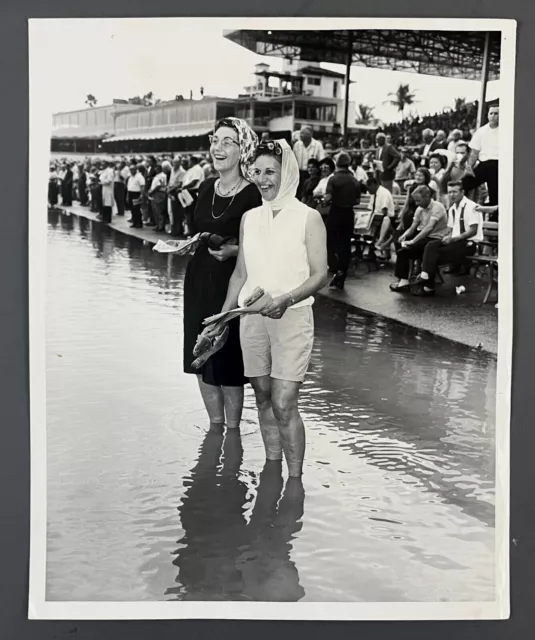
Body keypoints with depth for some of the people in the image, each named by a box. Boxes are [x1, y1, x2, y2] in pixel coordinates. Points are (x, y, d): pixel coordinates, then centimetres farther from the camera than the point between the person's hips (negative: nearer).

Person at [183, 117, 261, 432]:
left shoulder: (254, 194, -12)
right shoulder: (206, 188, 8)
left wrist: (233, 250, -24)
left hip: (233, 285, -6)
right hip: (200, 281, 7)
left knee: (229, 362, 3)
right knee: (201, 360, 13)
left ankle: (233, 429, 23)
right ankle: (215, 424, 31)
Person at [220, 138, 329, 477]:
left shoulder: (308, 218, -4)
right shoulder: (250, 218, 11)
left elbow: (320, 276, -8)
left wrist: (285, 299, -22)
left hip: (292, 318, -5)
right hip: (252, 318, 5)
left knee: (284, 405, -10)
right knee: (263, 397, 10)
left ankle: (295, 478, 2)